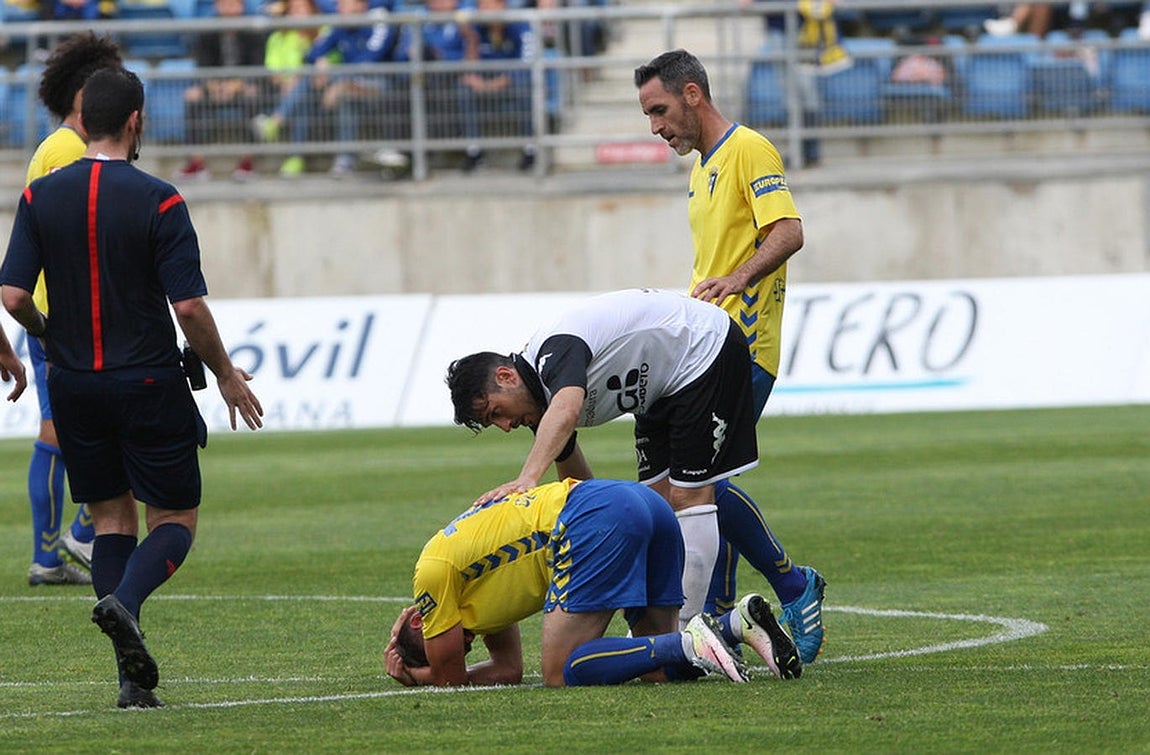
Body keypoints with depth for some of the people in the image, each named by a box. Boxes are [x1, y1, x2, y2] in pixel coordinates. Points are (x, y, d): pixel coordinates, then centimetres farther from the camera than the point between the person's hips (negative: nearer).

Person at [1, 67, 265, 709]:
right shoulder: (159, 201, -12)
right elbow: (189, 304, -15)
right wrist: (226, 374, 1)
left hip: (74, 385, 4)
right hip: (149, 383, -4)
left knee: (112, 518, 12)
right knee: (176, 518, 8)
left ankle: (134, 680, 4)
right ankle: (124, 601, -23)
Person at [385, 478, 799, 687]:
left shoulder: (434, 573, 8)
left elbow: (449, 677, 11)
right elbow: (508, 669, 33)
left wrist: (410, 676, 30)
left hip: (599, 519, -9)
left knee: (561, 672, -8)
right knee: (659, 667, 15)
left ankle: (690, 644, -21)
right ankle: (737, 623, -9)